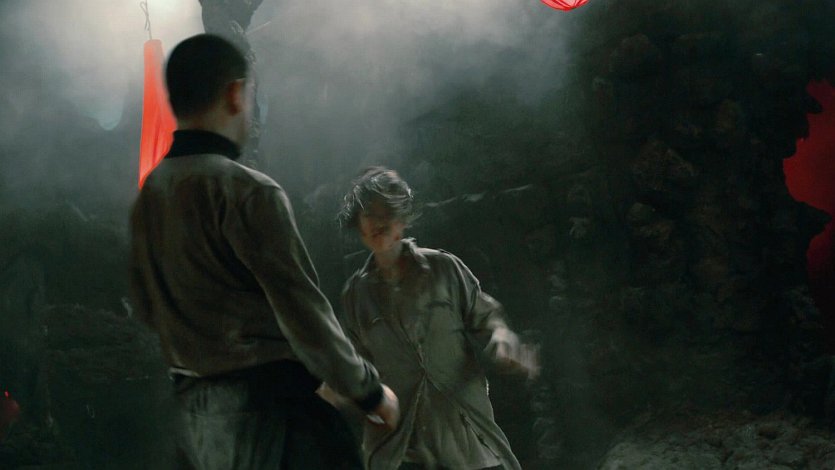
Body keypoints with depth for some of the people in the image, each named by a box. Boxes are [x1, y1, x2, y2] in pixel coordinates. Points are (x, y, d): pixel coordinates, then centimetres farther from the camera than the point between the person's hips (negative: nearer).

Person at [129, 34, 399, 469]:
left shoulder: (150, 193, 9)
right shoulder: (249, 191, -14)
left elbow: (146, 308, 14)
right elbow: (302, 311, -14)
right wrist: (368, 389, -3)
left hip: (189, 407, 8)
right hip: (262, 402, -8)